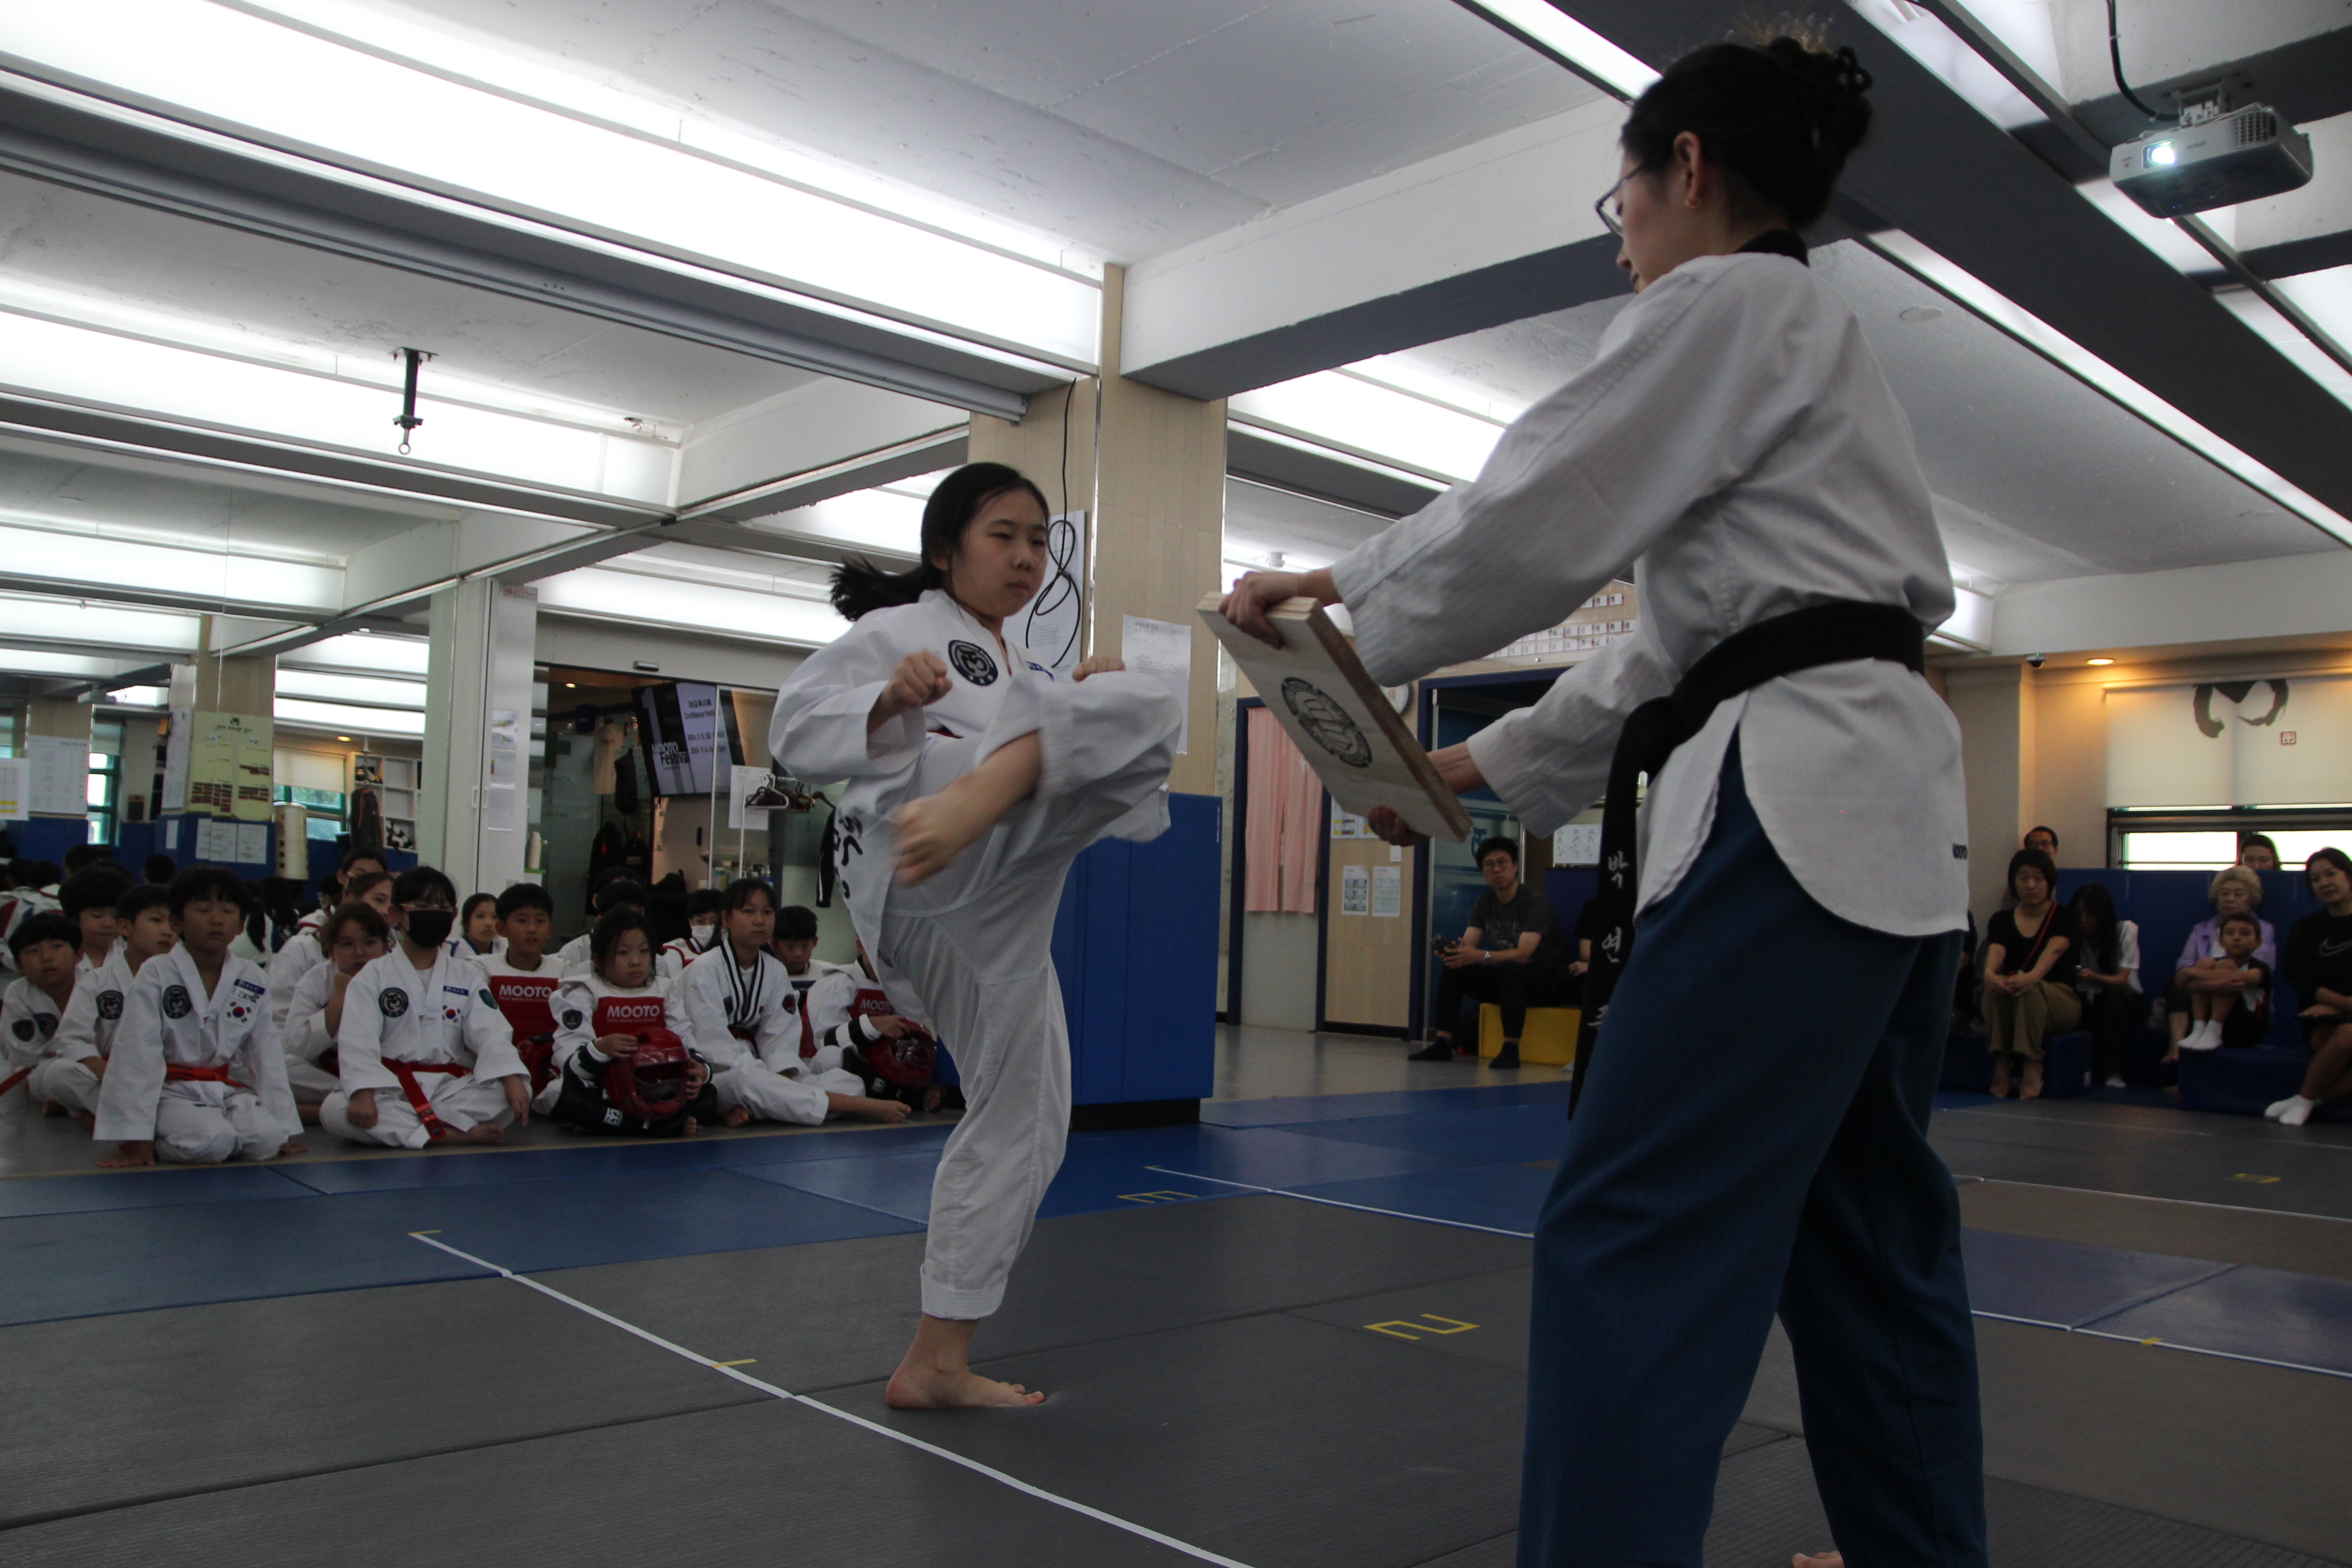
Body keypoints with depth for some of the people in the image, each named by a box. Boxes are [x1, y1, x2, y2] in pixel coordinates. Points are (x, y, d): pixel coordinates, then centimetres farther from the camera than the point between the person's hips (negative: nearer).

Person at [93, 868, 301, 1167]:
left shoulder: (254, 981, 3)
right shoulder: (156, 974, -9)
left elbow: (266, 1055, 7)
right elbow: (137, 1055, -12)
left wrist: (284, 1130, 4)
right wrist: (135, 1140, -15)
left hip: (231, 1092, 5)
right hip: (175, 1093, -5)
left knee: (266, 1139, -23)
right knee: (209, 1142, -32)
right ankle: (159, 1141, 0)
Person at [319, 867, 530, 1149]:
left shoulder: (467, 975, 13)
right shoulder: (373, 976, 6)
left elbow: (491, 1032, -1)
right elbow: (358, 1040, -8)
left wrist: (512, 1078, -21)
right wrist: (362, 1092, -27)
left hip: (451, 1088, 2)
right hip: (390, 1090, -1)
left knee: (519, 1091, -23)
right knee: (334, 1112, -31)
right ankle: (458, 1134, -35)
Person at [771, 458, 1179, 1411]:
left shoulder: (1023, 676, 32)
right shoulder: (899, 631, 9)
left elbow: (1107, 801, 27)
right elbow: (796, 732, -2)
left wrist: (1093, 714, 9)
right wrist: (890, 701, -20)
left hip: (994, 922, 8)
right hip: (921, 876, -8)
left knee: (1020, 1125, 12)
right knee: (1150, 706, -23)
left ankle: (937, 1361, 20)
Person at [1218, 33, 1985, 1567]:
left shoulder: (1726, 305, -3)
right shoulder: (1816, 337, 27)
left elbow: (1533, 523, -9)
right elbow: (1689, 634, 24)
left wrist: (1335, 599, 7)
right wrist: (1492, 762, 21)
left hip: (1796, 803, -11)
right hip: (1896, 813, 11)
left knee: (1632, 1240, -9)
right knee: (1867, 1247, 17)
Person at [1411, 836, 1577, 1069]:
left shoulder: (1536, 902, -18)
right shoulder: (1486, 902, 4)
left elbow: (1523, 954, -30)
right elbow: (1467, 945, -7)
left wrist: (1482, 956, -44)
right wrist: (1451, 951, -31)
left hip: (1549, 981, -7)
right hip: (1508, 980, 7)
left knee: (1511, 970, -38)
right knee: (1453, 971, -11)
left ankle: (1510, 1049, -37)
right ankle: (1443, 1043, -15)